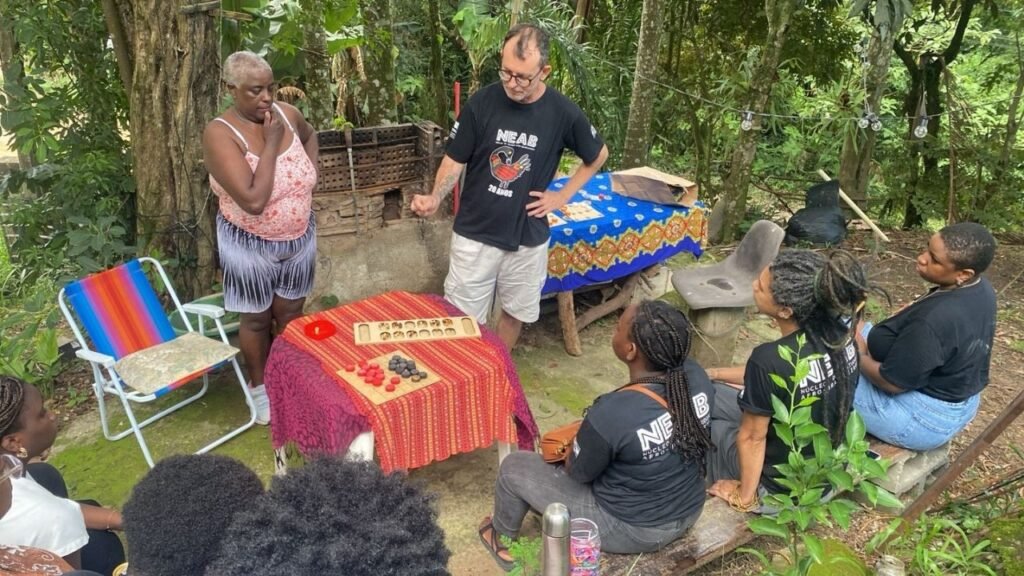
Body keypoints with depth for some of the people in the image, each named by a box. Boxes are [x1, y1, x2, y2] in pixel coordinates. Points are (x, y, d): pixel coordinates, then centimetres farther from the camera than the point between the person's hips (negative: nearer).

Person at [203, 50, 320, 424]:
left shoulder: (287, 114, -6)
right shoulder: (220, 133, -23)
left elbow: (310, 136, 20)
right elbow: (253, 201, -33)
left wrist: (311, 171, 4)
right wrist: (270, 144, -26)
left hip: (300, 238, 5)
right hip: (250, 246, -4)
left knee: (291, 313, 19)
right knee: (256, 320, 15)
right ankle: (260, 388, 37)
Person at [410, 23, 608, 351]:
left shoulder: (563, 113, -10)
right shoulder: (482, 102, -11)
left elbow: (598, 156, 7)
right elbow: (455, 160, -3)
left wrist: (562, 197, 0)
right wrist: (435, 197, -22)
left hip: (528, 237, 1)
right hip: (475, 233, -1)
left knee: (515, 312, 17)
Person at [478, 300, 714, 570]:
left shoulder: (612, 414, -35)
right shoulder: (695, 374, -16)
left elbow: (577, 472, -15)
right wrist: (587, 431, 7)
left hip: (631, 530, -6)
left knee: (515, 467, 10)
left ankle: (503, 541, 37)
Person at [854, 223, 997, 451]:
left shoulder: (932, 321, -37)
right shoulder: (981, 288, -8)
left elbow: (892, 382, -26)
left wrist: (857, 358, -7)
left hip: (922, 418, -9)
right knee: (860, 331, 20)